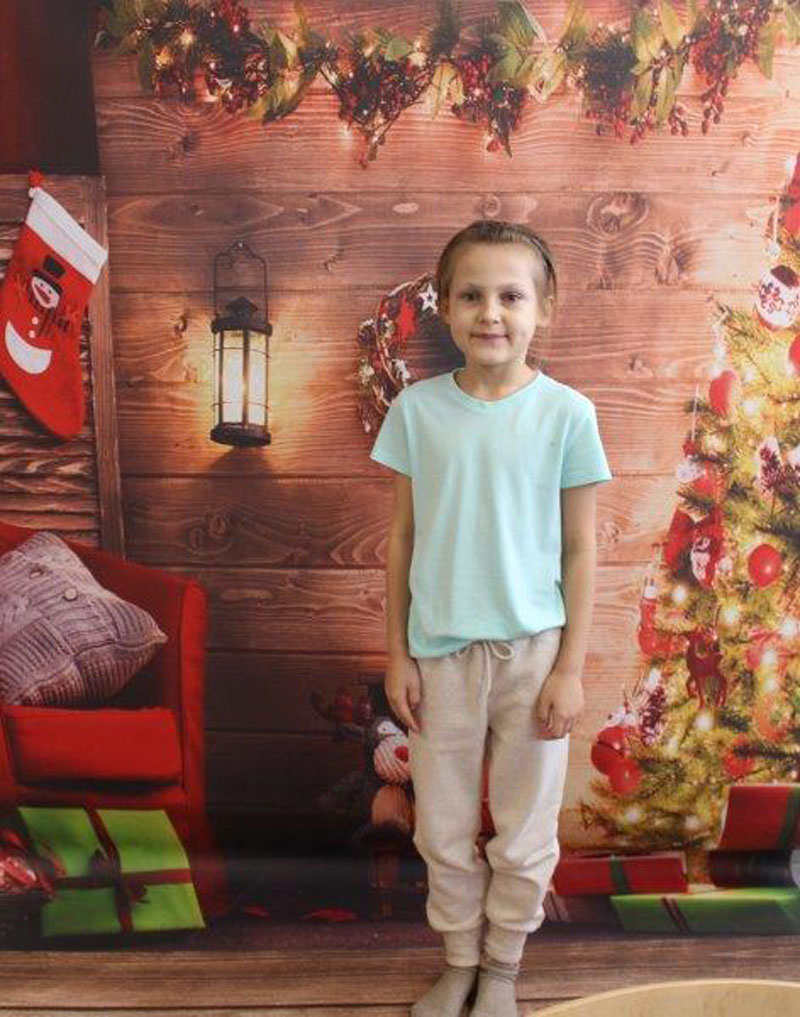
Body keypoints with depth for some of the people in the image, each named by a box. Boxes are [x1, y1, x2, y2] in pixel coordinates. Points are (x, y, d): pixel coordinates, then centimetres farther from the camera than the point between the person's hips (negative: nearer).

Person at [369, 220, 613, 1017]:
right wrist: (396, 653, 2)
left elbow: (580, 548, -2)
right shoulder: (416, 409, -3)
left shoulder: (566, 412, -7)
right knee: (444, 829, 16)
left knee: (524, 832, 15)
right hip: (441, 651, 1)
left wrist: (570, 668, -3)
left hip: (531, 650, -1)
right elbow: (402, 537, 1)